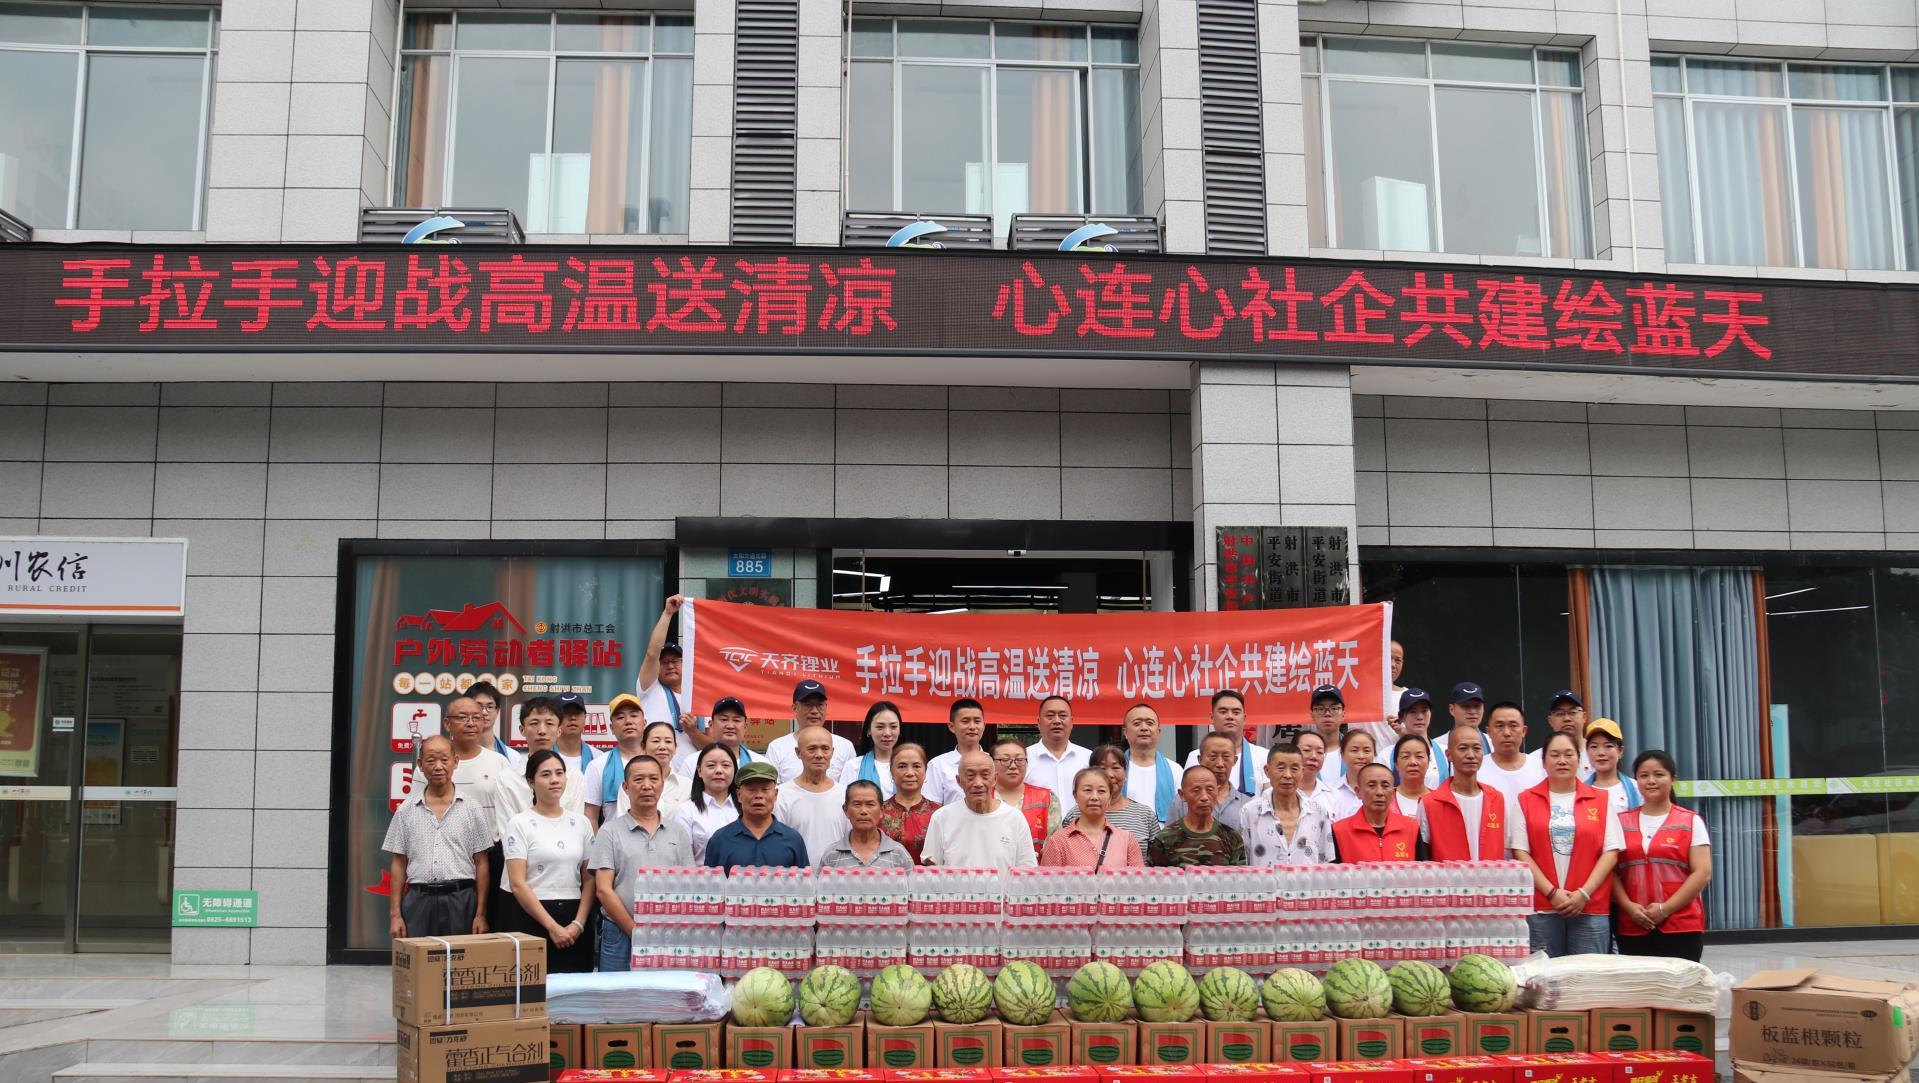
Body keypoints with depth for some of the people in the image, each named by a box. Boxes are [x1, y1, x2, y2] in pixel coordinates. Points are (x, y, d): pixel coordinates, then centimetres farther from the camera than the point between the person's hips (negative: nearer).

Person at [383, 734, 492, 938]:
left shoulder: (471, 808, 5)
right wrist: (395, 914, 4)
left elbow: (481, 864, 4)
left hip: (460, 900, -1)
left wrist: (481, 914, -2)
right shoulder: (406, 810, 9)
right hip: (419, 900, 1)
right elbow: (398, 864, 10)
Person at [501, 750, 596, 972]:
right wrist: (552, 926, -12)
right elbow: (518, 884, -8)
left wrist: (579, 923, -6)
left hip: (575, 920, 3)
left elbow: (589, 880, 8)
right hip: (532, 919, -3)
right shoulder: (519, 824, -1)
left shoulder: (581, 823, 11)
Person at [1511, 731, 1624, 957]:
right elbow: (1520, 852, 2)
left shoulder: (1601, 801, 11)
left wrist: (1584, 894, -6)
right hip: (1540, 910, 0)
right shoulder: (1525, 801, 8)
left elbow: (1611, 852, 5)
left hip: (1590, 909, 1)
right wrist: (1552, 893, -9)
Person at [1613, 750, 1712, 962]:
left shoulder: (1691, 822, 4)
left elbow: (1703, 873, -4)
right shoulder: (1622, 822, 12)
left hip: (1682, 926, -2)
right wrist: (1628, 906, -9)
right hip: (1632, 928, 2)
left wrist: (1665, 909, -11)